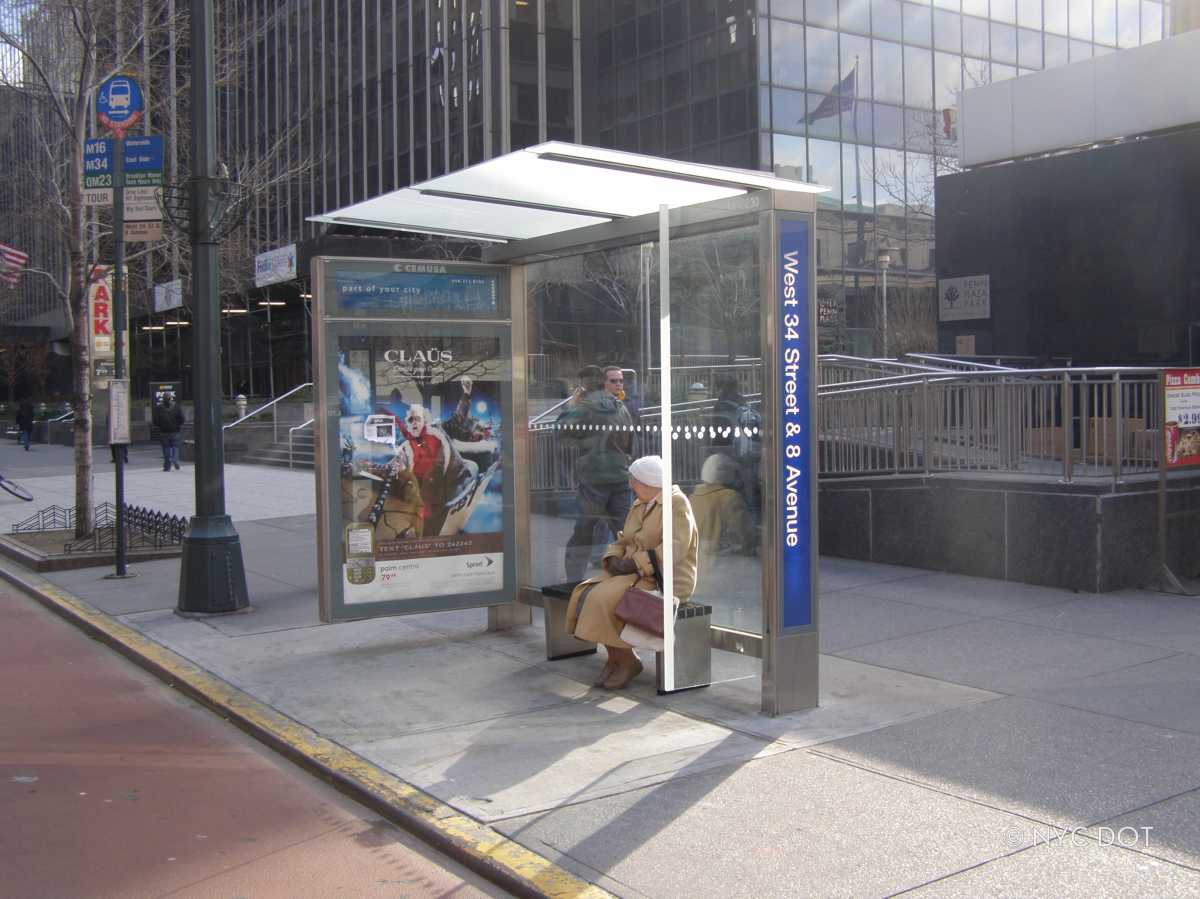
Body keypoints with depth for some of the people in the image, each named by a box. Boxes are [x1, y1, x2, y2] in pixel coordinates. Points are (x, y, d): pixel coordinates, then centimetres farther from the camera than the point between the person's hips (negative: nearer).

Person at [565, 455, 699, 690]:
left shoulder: (676, 503, -12)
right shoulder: (640, 505, 13)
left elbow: (674, 549, -23)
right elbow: (623, 543, 15)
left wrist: (634, 564, -23)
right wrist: (613, 560, -7)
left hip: (667, 580, -8)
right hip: (638, 575, 8)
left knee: (604, 600, -25)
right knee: (587, 595, -13)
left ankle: (627, 660, -8)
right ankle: (615, 659, -4)